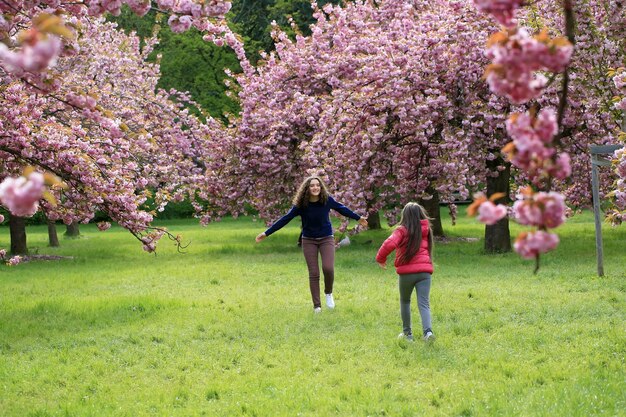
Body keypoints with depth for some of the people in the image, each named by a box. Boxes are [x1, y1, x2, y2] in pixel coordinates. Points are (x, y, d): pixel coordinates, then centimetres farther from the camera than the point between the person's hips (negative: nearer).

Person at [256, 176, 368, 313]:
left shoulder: (327, 200, -11)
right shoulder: (301, 205, -14)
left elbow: (341, 208, 7)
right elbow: (285, 219, -8)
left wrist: (358, 218, 21)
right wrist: (266, 233, -9)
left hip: (326, 239, 0)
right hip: (309, 241, 0)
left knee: (328, 269, -18)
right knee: (313, 273, -2)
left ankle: (328, 293, 11)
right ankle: (317, 305, 9)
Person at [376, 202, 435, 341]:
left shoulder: (402, 230, -4)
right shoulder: (426, 230, 10)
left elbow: (389, 244, -16)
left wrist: (380, 258, -4)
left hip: (406, 272, -2)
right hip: (424, 271, 2)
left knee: (405, 301, 19)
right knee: (424, 304, -3)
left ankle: (407, 332, 24)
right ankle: (428, 331, -24)